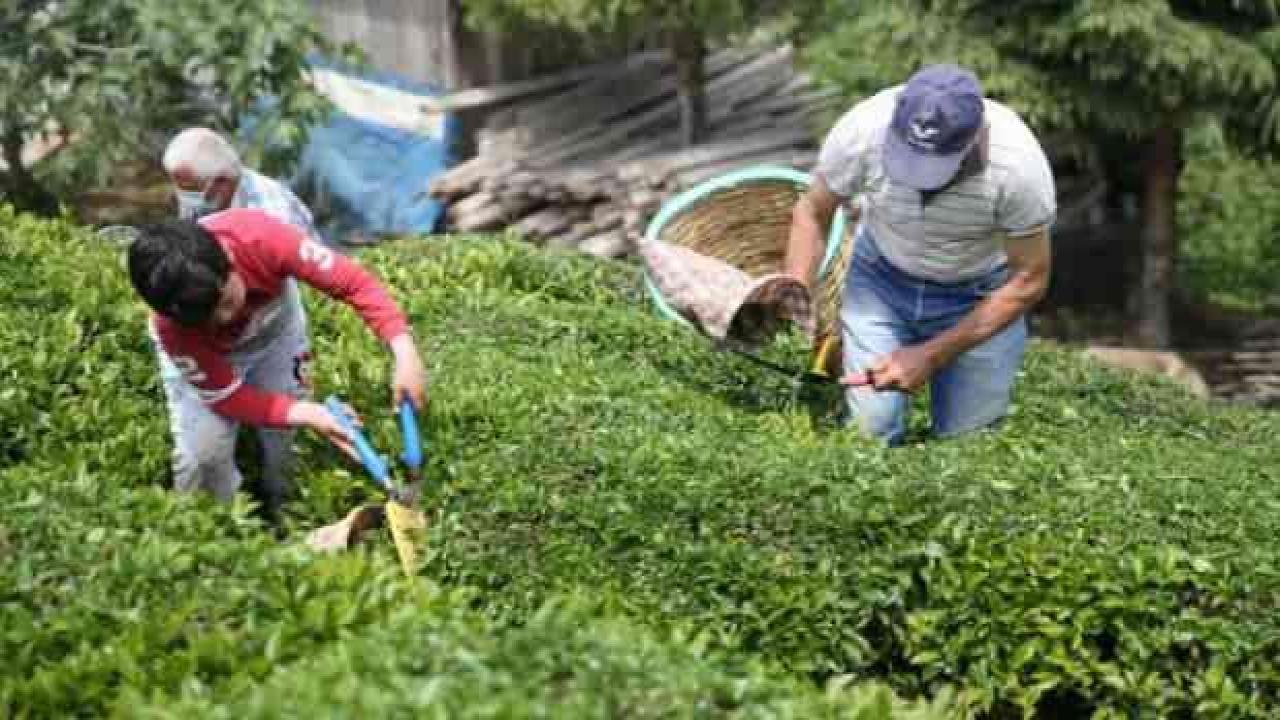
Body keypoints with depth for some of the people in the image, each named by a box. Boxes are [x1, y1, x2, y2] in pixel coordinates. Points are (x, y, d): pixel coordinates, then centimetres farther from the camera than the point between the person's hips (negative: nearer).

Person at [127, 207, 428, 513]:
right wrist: (310, 415, -38)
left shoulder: (259, 236, -43)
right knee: (205, 449, -16)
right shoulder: (171, 326, -39)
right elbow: (226, 396, -27)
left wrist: (404, 351, -47)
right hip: (210, 354, -2)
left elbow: (353, 280, -37)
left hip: (274, 328, 2)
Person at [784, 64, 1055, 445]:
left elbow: (1029, 281, -19)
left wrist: (930, 356, -21)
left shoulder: (1019, 164, -33)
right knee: (872, 429, -11)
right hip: (881, 275, 1)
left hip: (979, 294, -1)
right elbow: (811, 213, -8)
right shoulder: (863, 128, -29)